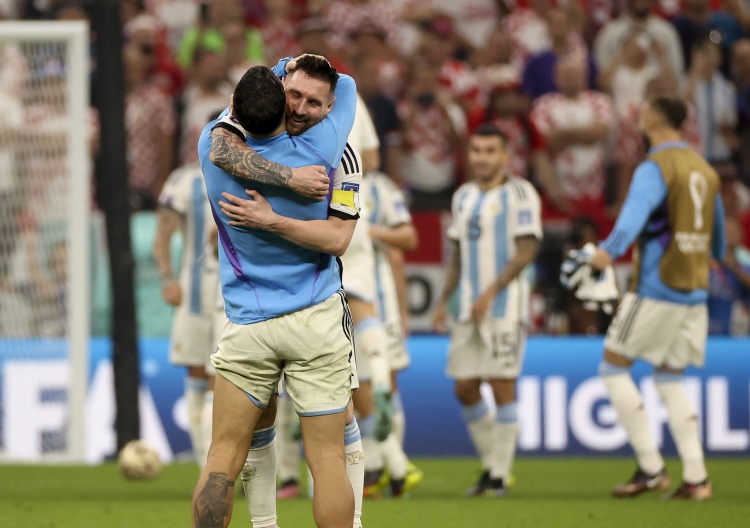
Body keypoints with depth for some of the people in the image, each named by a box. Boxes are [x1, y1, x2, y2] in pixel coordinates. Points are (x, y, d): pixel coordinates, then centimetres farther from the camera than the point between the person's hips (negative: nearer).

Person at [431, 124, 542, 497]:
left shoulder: (518, 194, -6)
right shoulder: (464, 197, 16)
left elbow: (526, 251, -12)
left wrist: (491, 292, -18)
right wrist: (443, 301, 13)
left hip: (505, 303, -7)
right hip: (470, 308, 7)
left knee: (502, 385, -7)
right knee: (465, 388, 4)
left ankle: (500, 474, -1)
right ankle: (492, 464, 18)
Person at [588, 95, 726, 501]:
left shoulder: (655, 168, -10)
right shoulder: (704, 170, 14)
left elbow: (636, 211, -30)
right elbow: (718, 236, 25)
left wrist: (610, 250, -45)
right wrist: (715, 256, 46)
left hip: (656, 288, -8)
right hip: (695, 290, 8)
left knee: (614, 367, 2)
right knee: (669, 380, 14)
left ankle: (651, 468, -4)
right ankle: (696, 478, 4)